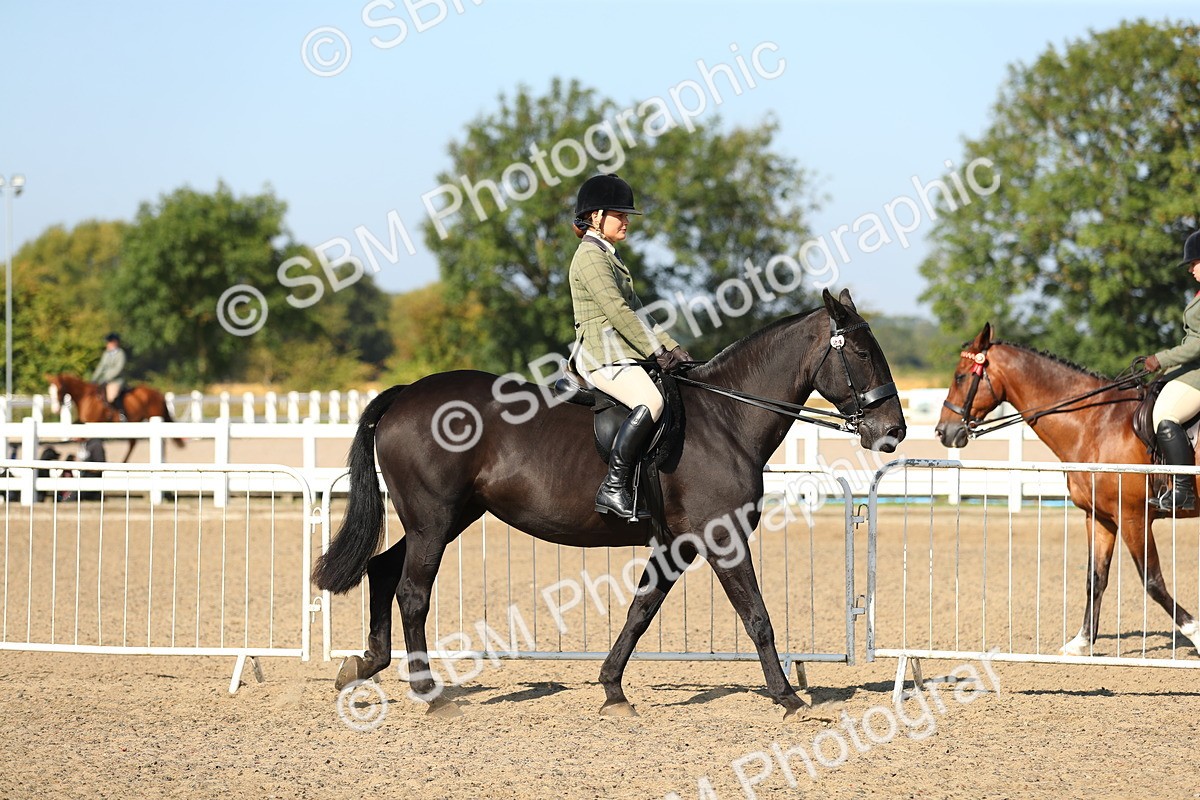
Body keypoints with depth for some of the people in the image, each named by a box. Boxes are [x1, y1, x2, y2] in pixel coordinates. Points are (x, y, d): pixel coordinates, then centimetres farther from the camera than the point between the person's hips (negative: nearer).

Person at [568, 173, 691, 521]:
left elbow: (636, 312, 23)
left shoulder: (609, 256, 23)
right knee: (650, 402, -32)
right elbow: (618, 311, -17)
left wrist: (671, 346, 13)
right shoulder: (590, 256, -9)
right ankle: (613, 488, -34)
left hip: (622, 354, 11)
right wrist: (656, 352, -16)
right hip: (602, 354, -11)